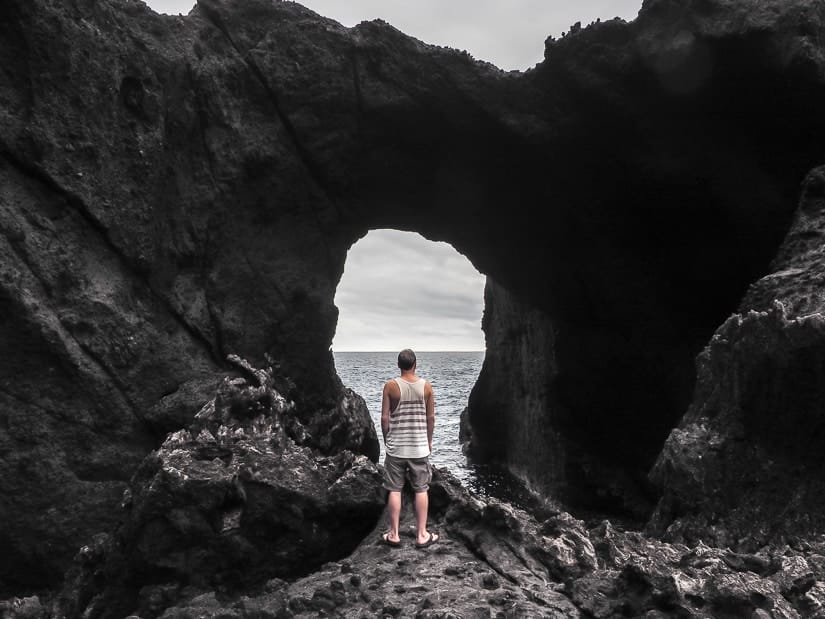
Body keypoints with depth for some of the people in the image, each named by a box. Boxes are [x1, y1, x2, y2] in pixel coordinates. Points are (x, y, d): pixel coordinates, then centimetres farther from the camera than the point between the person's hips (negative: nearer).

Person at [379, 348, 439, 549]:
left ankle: (394, 534, 14)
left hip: (396, 447, -1)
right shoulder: (426, 386, -4)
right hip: (419, 446, 1)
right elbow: (431, 417, 1)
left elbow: (384, 417, -6)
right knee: (421, 490, 9)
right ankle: (422, 535, 14)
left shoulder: (390, 386, -8)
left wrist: (386, 440, 9)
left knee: (394, 490, 8)